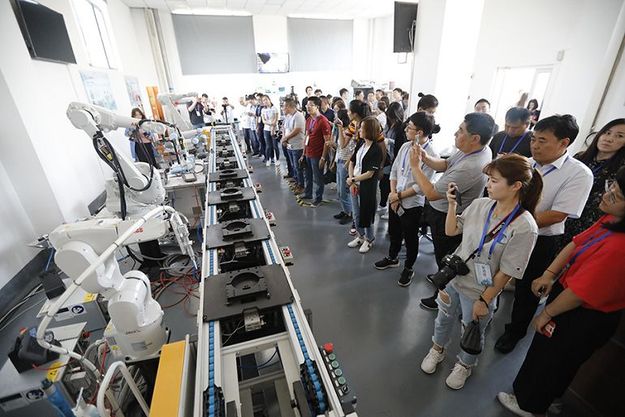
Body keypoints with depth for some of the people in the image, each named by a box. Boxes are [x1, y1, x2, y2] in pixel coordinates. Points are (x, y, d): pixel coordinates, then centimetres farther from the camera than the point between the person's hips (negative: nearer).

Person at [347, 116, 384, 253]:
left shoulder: (377, 149, -18)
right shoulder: (360, 143, 3)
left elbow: (370, 173, -19)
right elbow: (352, 162, 6)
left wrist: (352, 180, -10)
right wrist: (352, 182, -6)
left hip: (367, 187, -6)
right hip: (354, 184, 7)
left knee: (366, 215, 9)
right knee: (356, 214, 17)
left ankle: (369, 239, 32)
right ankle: (361, 236, 39)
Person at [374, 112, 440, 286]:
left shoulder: (432, 155, -19)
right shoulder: (405, 146, -1)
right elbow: (394, 171, 4)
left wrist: (398, 196, -14)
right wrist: (393, 194, -7)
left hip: (413, 204, -6)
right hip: (395, 200, 6)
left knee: (410, 238, 13)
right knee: (394, 232, 23)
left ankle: (408, 269, 36)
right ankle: (392, 258, 48)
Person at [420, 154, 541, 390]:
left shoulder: (524, 227, -24)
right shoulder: (480, 205, -10)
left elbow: (507, 272, -18)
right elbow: (451, 231, 1)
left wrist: (484, 300, -12)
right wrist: (452, 204, -11)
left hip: (479, 291, -4)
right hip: (453, 278, 4)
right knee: (444, 318, 26)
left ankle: (465, 365, 53)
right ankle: (437, 349, 55)